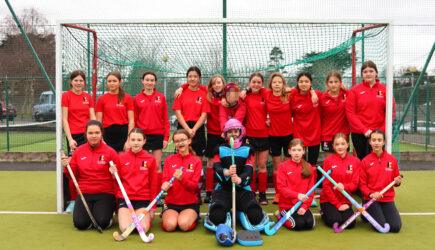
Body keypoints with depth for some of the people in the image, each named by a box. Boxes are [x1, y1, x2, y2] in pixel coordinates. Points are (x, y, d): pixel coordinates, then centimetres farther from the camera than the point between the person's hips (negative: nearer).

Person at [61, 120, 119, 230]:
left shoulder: (110, 152, -4)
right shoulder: (78, 151, 6)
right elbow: (73, 176, 13)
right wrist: (67, 166, -6)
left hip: (104, 194, -3)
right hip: (84, 193, 3)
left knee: (102, 223, -22)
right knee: (80, 224, -17)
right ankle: (90, 212, 16)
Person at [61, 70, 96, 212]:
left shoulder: (88, 97, 10)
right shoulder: (66, 96, 0)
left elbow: (93, 118, 8)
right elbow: (64, 119, -4)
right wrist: (70, 139, -12)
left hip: (88, 135, 4)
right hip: (74, 136, -3)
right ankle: (72, 200, 7)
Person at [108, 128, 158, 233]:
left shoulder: (150, 159, 0)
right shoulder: (121, 157, 2)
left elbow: (154, 184, 5)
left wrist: (153, 207, 5)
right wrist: (114, 174, -11)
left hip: (143, 200, -1)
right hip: (124, 198, 1)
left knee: (143, 228, -21)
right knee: (125, 228, -20)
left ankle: (147, 217, 13)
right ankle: (121, 215, 14)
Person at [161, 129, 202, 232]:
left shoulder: (196, 161, -1)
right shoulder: (169, 160, 5)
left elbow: (194, 186, -10)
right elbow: (165, 180, -2)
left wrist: (181, 178, -31)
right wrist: (165, 185, -28)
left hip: (190, 204, -1)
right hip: (171, 203, 1)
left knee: (184, 225, -28)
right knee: (170, 225, -26)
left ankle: (193, 217, 8)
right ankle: (166, 216, 11)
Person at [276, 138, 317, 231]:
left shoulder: (309, 168, 6)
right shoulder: (283, 166, -3)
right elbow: (281, 187, -11)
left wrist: (305, 206, -10)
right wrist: (297, 195, -26)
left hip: (302, 206, 3)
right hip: (287, 205, -3)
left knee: (309, 224, -21)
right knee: (299, 224, -23)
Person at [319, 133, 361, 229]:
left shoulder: (355, 161, 1)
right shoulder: (328, 161, -7)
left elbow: (355, 184, -3)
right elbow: (326, 185, -8)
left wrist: (344, 186, -27)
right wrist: (338, 204, -10)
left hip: (345, 201, 2)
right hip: (329, 200, -2)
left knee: (350, 223, -18)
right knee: (335, 221, -24)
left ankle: (340, 213, 15)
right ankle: (324, 213, 11)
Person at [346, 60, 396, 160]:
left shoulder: (384, 89, 4)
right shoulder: (355, 90, 1)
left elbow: (391, 111, 3)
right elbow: (350, 113, -3)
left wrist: (382, 129, -6)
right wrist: (364, 129, -10)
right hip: (359, 134, 0)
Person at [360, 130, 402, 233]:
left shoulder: (392, 159, 0)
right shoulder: (365, 161, -5)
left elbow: (395, 180, 11)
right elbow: (362, 184, -4)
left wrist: (397, 182, -12)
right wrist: (371, 194, -21)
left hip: (388, 198, 2)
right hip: (371, 199, -2)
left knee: (396, 227, -12)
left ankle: (381, 213, 20)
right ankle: (367, 213, 16)